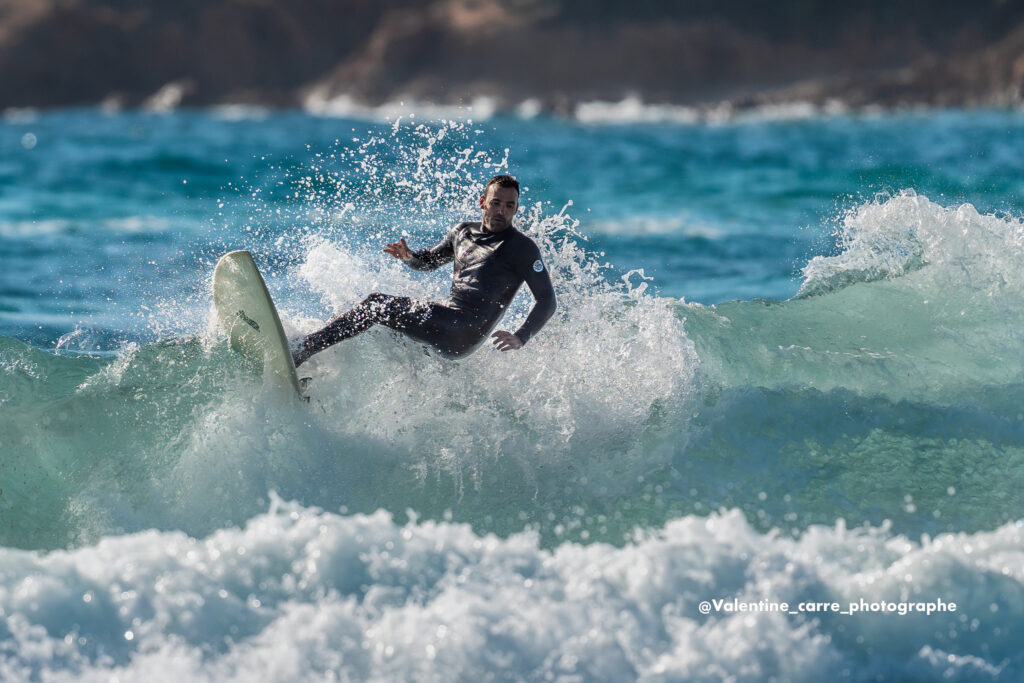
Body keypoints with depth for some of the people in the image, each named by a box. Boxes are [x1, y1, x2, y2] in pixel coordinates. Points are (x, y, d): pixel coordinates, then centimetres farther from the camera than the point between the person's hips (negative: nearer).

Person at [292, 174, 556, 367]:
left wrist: (520, 338, -26)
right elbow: (429, 261, 30)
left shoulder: (522, 247, -5)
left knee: (377, 305, -15)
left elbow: (547, 300, -10)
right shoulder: (463, 232, 17)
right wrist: (409, 256, 4)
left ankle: (301, 353, -17)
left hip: (465, 332, -8)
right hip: (446, 320, 8)